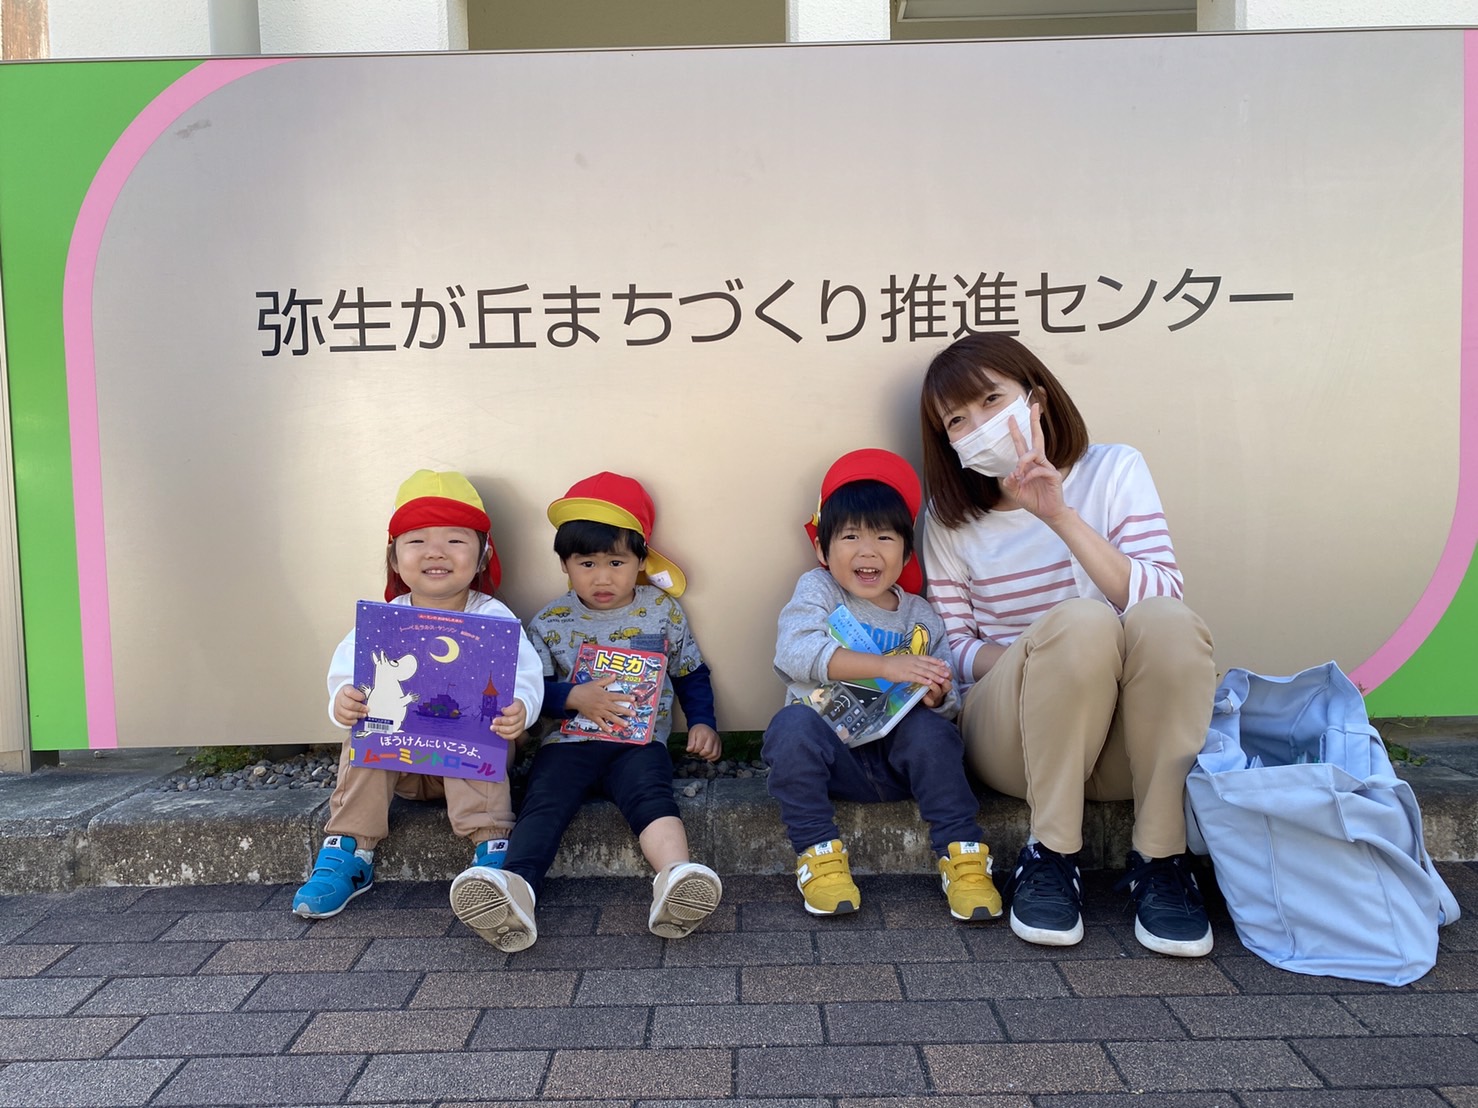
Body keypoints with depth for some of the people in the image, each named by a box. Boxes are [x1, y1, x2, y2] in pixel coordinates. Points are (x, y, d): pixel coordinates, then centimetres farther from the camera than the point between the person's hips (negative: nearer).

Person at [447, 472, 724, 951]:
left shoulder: (663, 611, 9)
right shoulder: (549, 623, 8)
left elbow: (691, 674, 19)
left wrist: (702, 722, 5)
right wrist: (574, 698, -11)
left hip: (640, 741, -1)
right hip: (568, 743, 1)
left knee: (651, 792, -32)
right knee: (543, 802, -28)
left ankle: (676, 877, -54)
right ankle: (515, 888, -48)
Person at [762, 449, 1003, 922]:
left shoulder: (920, 616, 8)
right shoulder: (816, 590, 0)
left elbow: (949, 701, 8)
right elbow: (795, 652, -22)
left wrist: (938, 696, -19)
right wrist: (885, 666, -30)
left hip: (896, 756, 2)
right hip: (831, 750, -2)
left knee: (930, 730, -28)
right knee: (793, 722, -31)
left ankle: (961, 854, -16)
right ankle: (818, 853, -20)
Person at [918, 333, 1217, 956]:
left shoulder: (1113, 470, 3)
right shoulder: (950, 516, 6)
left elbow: (1159, 597, -10)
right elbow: (954, 649, 1)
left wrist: (1060, 516, -22)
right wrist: (1040, 661, -18)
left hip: (1133, 739, 1)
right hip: (1011, 736, -1)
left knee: (1167, 620, -31)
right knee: (1081, 620, -31)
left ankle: (1160, 861, -21)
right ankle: (1050, 857, -20)